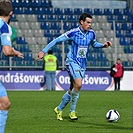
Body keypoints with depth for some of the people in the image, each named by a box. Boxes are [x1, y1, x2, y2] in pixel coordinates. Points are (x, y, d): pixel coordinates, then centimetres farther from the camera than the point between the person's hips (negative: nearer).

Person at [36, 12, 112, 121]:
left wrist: (103, 45, 4)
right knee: (78, 84, -27)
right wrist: (44, 51, -12)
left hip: (82, 64, 6)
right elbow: (57, 40, -9)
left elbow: (94, 44, 24)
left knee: (72, 89, 8)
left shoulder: (91, 33, 3)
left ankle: (59, 109, 28)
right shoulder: (74, 32, -13)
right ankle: (72, 111, -13)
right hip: (72, 62, -6)